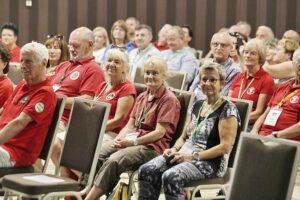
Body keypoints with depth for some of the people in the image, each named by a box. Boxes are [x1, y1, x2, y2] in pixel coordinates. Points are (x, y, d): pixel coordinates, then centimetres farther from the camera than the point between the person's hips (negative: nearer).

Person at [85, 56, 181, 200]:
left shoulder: (169, 99, -3)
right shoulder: (142, 97, 23)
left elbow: (160, 132, -11)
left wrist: (132, 142, -16)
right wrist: (118, 139, -4)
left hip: (152, 146, -8)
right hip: (132, 140, 8)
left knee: (113, 160, -32)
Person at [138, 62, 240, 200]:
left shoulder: (228, 109, -5)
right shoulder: (197, 106, 19)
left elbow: (225, 147, -13)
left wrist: (193, 156, -18)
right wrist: (175, 149, 0)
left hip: (211, 162, -7)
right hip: (185, 153, 7)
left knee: (171, 177, -34)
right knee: (146, 171, -17)